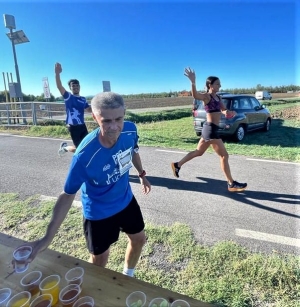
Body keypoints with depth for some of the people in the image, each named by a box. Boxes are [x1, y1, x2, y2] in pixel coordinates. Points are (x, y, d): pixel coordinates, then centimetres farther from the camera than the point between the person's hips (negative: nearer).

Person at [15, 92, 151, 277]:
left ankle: (128, 276, 54)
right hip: (98, 213, -5)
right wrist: (47, 238, -25)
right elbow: (67, 195, -23)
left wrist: (142, 174, 16)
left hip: (126, 200, 5)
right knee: (99, 260, 15)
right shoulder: (85, 155, -36)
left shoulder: (130, 130, -22)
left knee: (139, 239, 23)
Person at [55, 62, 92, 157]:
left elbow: (89, 109, 22)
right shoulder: (68, 97, -7)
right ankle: (65, 147, 30)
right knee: (78, 148, 1)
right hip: (73, 127, -5)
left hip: (82, 125, 6)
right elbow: (59, 87, -24)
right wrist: (57, 73, -37)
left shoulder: (83, 99, 9)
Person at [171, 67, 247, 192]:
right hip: (210, 129, -9)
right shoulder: (206, 96, -11)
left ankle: (177, 165, 31)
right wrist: (193, 81, -48)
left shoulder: (218, 97, 15)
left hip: (211, 129, 9)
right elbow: (195, 95, -32)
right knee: (224, 155, -3)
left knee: (198, 152, 20)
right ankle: (231, 184, 7)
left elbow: (224, 110, 16)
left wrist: (230, 113, -7)